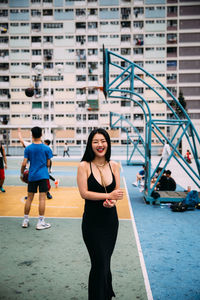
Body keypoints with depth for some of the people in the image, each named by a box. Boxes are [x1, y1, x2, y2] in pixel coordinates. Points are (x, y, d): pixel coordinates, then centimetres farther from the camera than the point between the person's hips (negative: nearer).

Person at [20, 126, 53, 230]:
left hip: (32, 176, 2)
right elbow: (48, 164, 1)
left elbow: (24, 164, -4)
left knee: (29, 198, 12)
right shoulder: (46, 148, -3)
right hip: (43, 175, -2)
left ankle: (25, 221, 21)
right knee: (42, 198, 0)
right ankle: (40, 222, 3)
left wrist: (22, 173, 13)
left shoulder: (28, 148, -1)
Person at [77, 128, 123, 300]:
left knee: (105, 262, 18)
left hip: (111, 221, 4)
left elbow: (117, 192, 2)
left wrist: (112, 201, -20)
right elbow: (84, 193, -15)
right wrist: (108, 195, -18)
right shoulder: (84, 166, -10)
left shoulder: (114, 166, 2)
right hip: (92, 223, -4)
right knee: (100, 263, 0)